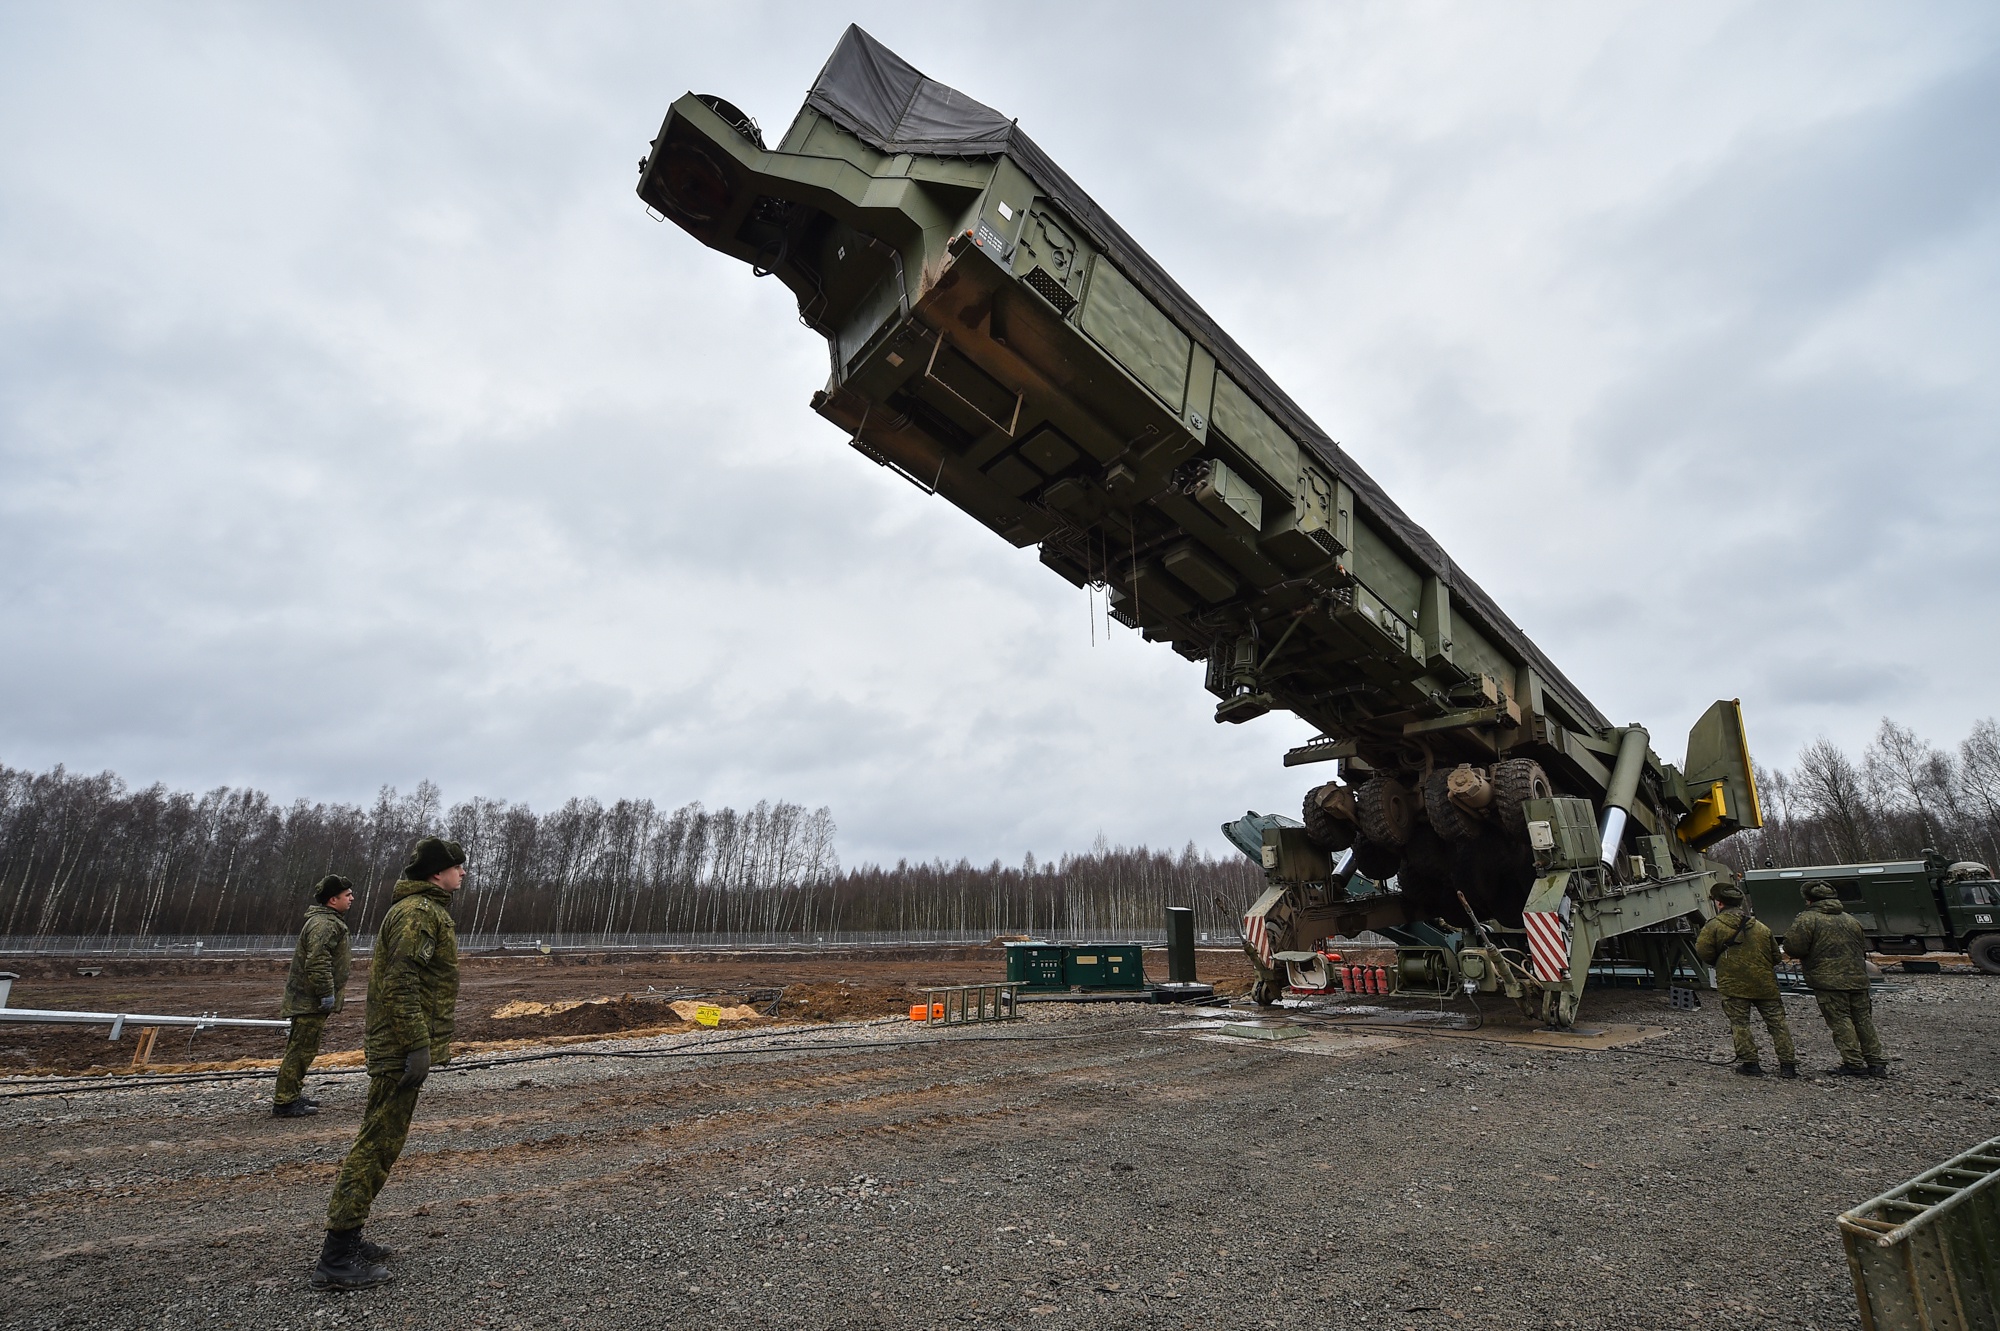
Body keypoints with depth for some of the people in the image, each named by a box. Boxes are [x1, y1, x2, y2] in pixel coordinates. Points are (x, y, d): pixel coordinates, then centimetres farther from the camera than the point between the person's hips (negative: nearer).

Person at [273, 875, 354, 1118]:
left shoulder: (329, 921, 17)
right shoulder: (324, 924, -19)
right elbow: (317, 963, -27)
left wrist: (335, 993, 27)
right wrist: (326, 994, -23)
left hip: (306, 999, 11)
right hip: (311, 1001, -11)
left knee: (300, 1048, 18)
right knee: (301, 1049, -5)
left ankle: (292, 1095, 28)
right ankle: (284, 1102, 1)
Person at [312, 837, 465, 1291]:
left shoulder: (422, 909, 17)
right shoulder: (419, 912, -17)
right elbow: (399, 984, -24)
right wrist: (418, 1046, -24)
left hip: (394, 1047, 11)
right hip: (402, 1047, -11)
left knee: (378, 1141, 17)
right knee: (377, 1146, -5)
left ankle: (348, 1240, 27)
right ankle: (336, 1259, 2)